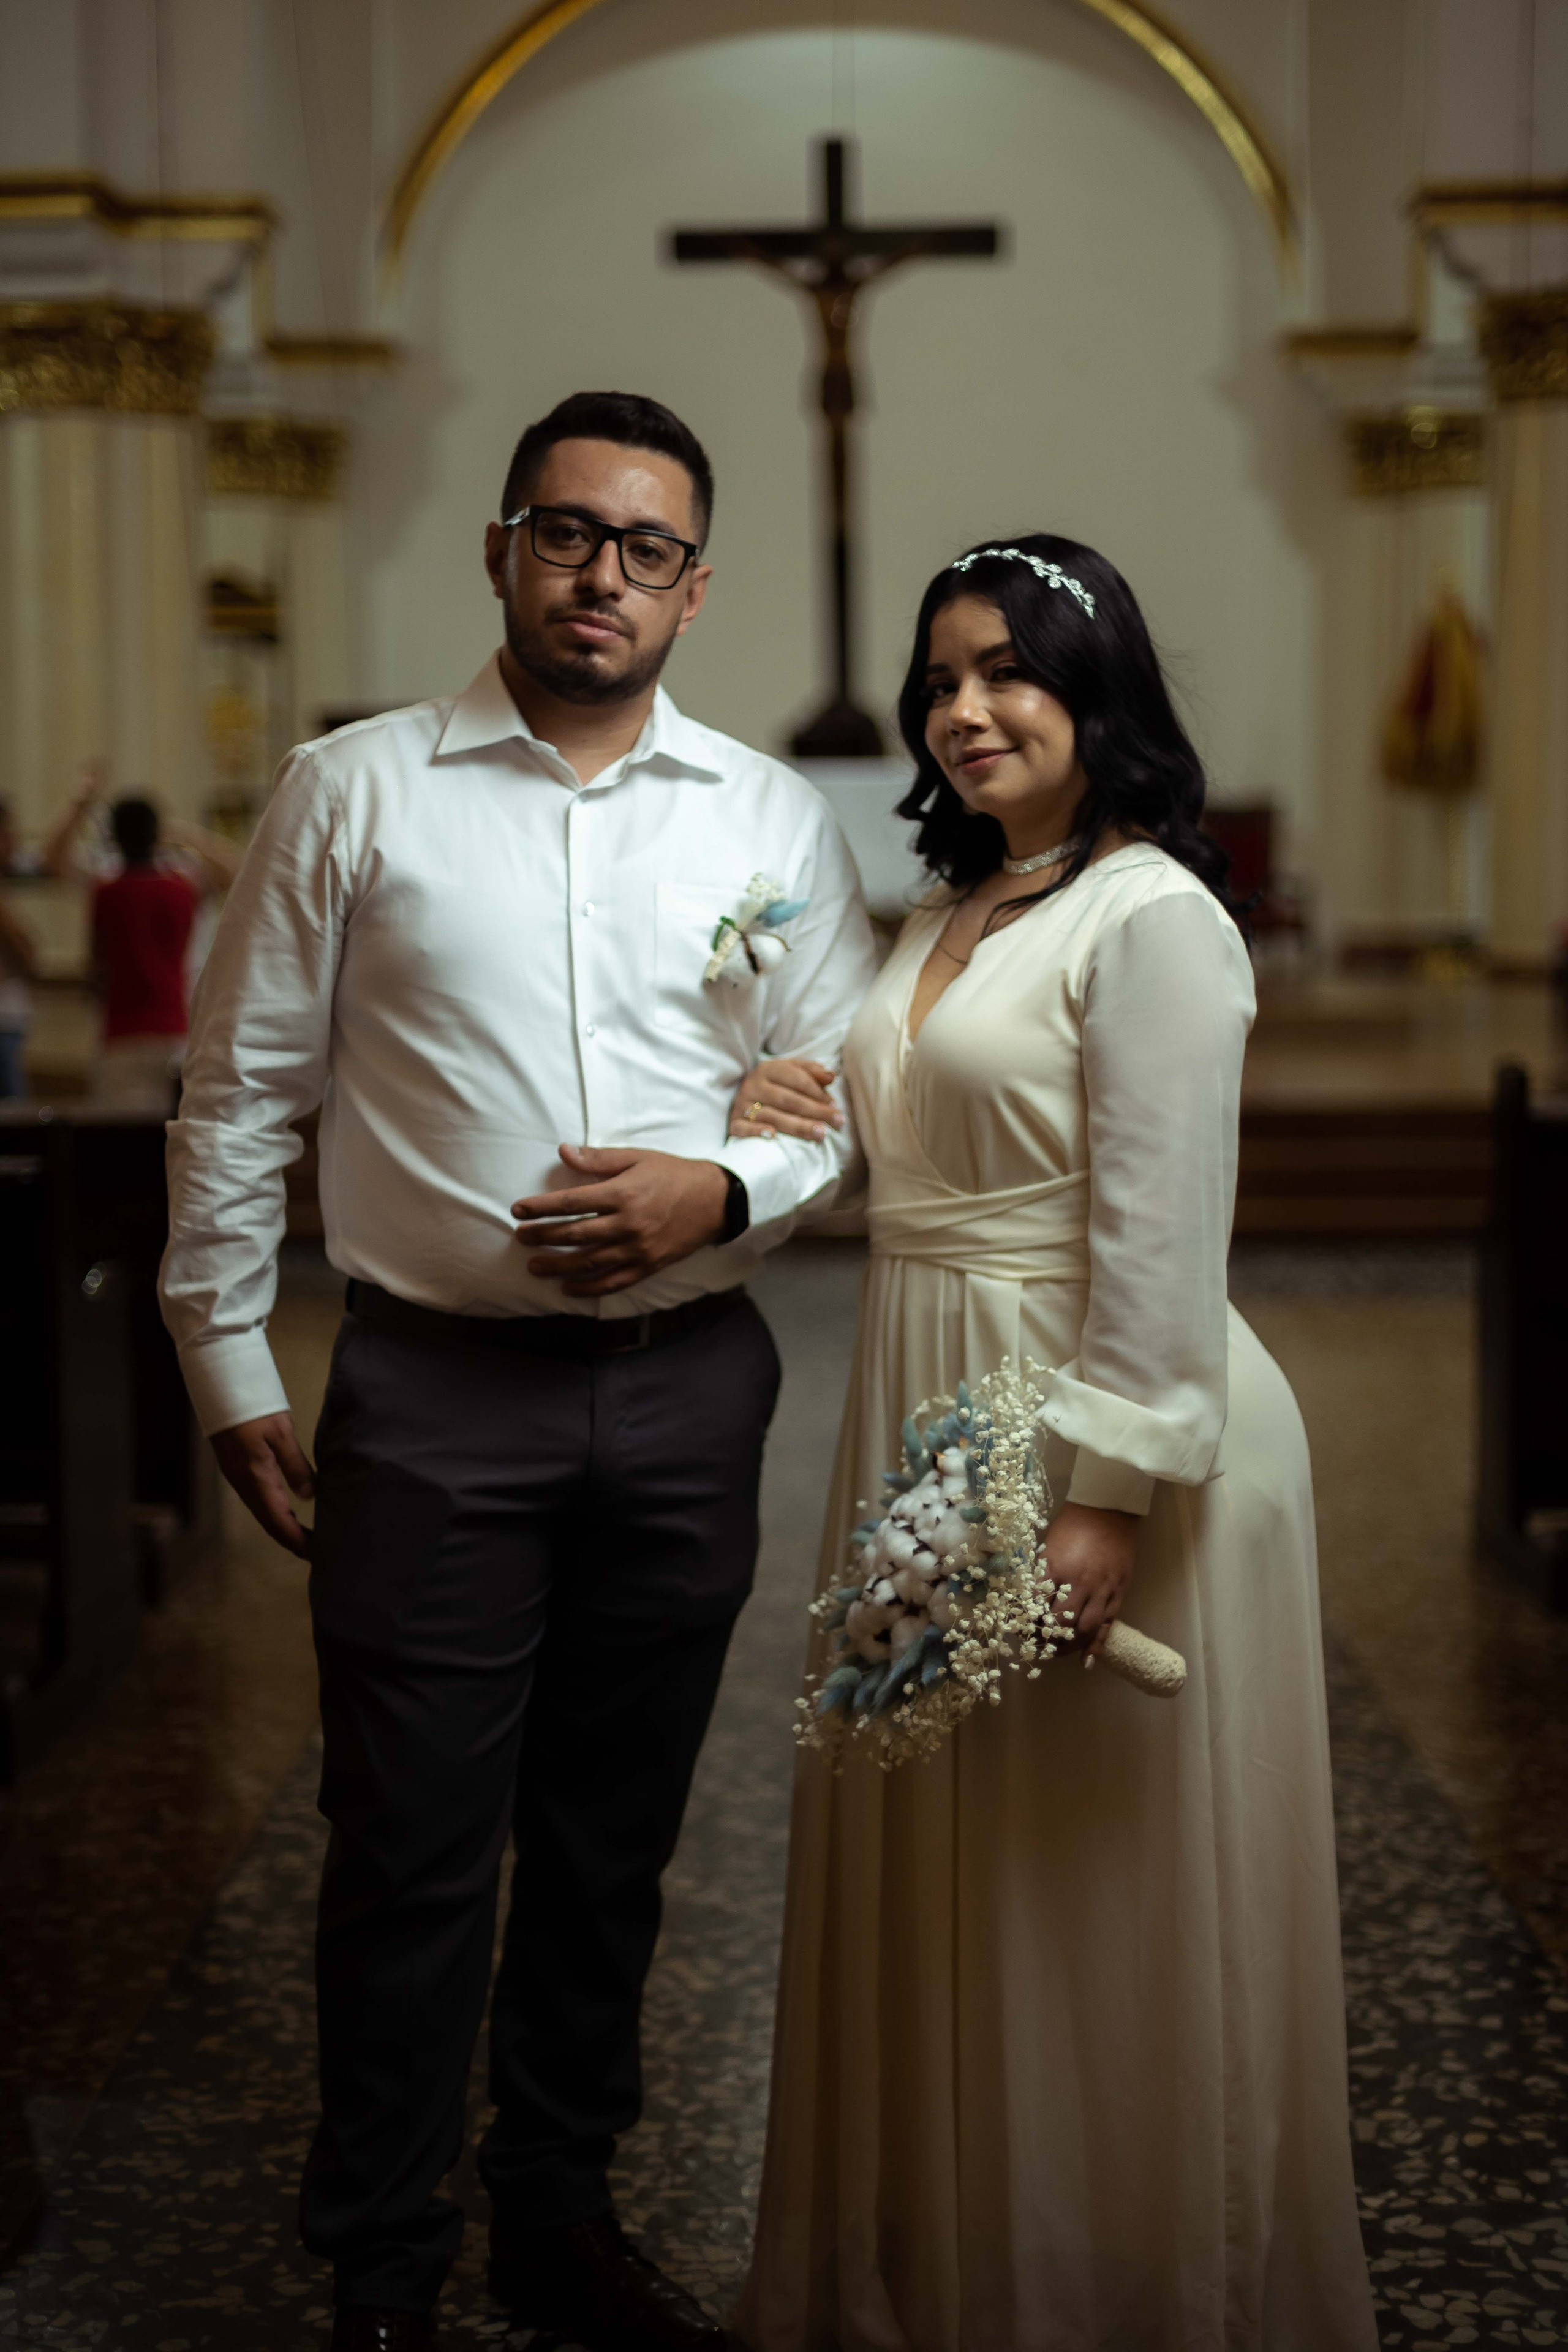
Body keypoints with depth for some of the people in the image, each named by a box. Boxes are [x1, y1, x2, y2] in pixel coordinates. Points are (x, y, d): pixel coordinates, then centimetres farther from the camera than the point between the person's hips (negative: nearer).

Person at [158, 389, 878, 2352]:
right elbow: (239, 1100, 3)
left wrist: (725, 1189, -11)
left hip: (687, 1392, 3)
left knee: (610, 1842, 14)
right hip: (435, 1395, -2)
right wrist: (230, 1368, 1)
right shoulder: (353, 792, 1)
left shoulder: (772, 820, 7)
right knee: (410, 1851, 2)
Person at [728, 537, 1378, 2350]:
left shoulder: (1150, 919, -13)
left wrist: (1106, 1500, -23)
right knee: (942, 1873, 16)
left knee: (1087, 1901, 3)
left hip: (1090, 1428, -9)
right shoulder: (947, 917, 14)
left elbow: (1160, 1238, -19)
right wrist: (789, 1129, 4)